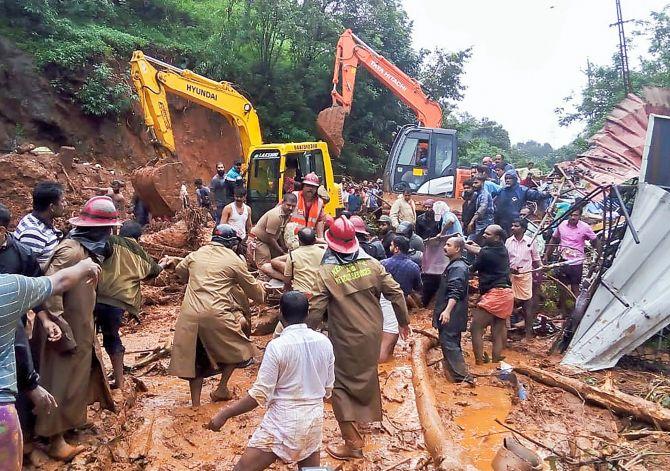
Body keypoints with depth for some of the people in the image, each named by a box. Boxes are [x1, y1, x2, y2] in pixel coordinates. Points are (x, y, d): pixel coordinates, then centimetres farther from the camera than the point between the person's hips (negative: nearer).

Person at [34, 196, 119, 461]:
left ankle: (73, 419, 40)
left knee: (81, 375, 22)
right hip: (66, 331, -9)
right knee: (63, 382, 3)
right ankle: (56, 442, 17)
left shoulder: (87, 249, 5)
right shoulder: (71, 251, -25)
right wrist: (62, 333, -24)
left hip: (80, 329, 9)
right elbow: (50, 290, -28)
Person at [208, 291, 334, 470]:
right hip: (314, 420, 5)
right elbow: (327, 390, 7)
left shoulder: (277, 346, -17)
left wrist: (224, 414, -6)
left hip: (283, 422, -5)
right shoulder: (324, 342, -2)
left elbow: (260, 395, -16)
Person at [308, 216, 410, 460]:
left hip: (345, 339, -5)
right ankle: (369, 413, 49)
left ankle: (352, 441, 4)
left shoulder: (327, 272, -17)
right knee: (367, 373, 28)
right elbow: (396, 293, -4)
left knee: (340, 384, 8)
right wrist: (403, 321, 11)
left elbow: (316, 310, -17)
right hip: (372, 333, 5)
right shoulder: (372, 263, -6)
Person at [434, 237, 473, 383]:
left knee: (448, 342, -10)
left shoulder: (458, 268, -17)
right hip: (451, 314, 11)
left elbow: (455, 293, -27)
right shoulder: (454, 265, 16)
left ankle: (463, 375, -6)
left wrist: (447, 311, -36)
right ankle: (456, 373, 27)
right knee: (452, 343, 17)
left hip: (451, 315, -11)